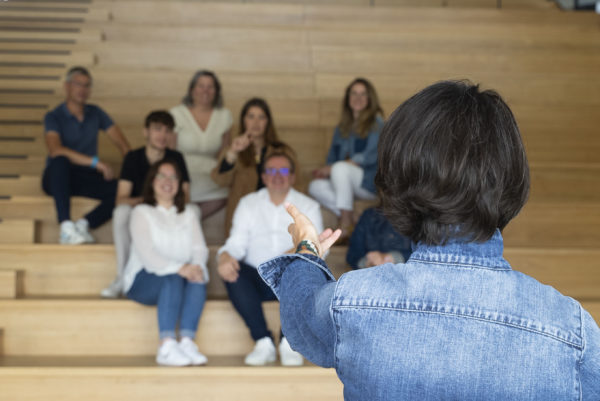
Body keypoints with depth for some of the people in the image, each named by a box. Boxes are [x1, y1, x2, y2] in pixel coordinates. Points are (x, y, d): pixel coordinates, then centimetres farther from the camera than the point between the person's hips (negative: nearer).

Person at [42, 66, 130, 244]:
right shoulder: (54, 117, -5)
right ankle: (66, 227, -43)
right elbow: (55, 150, -23)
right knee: (60, 161, -40)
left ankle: (84, 224, -28)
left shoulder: (95, 113, 11)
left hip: (86, 177, 4)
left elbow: (121, 143, 5)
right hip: (58, 177, -4)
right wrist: (95, 162, -30)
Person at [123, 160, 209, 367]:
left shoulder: (189, 215, 21)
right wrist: (179, 268, -26)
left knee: (198, 279, -30)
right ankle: (167, 347, -44)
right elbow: (146, 253, -11)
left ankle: (187, 341, -40)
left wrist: (197, 266, -20)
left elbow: (200, 248, 5)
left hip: (181, 275, 4)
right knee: (173, 280, -35)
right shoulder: (142, 212, 6)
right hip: (144, 279, -3)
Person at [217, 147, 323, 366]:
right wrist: (225, 257, -19)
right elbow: (236, 242, 5)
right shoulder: (248, 204, 16)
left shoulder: (308, 206, 10)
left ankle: (289, 342, -28)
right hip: (256, 279, 1)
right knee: (231, 272, -30)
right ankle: (264, 342, -29)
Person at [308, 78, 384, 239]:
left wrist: (332, 168, -14)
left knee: (341, 168, -34)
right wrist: (326, 171, -9)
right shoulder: (342, 128, 19)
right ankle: (352, 220, -22)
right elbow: (332, 157, 18)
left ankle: (346, 224, -32)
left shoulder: (376, 123, 1)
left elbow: (371, 156, -11)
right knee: (315, 186, -21)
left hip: (370, 182, -6)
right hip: (344, 180, 6)